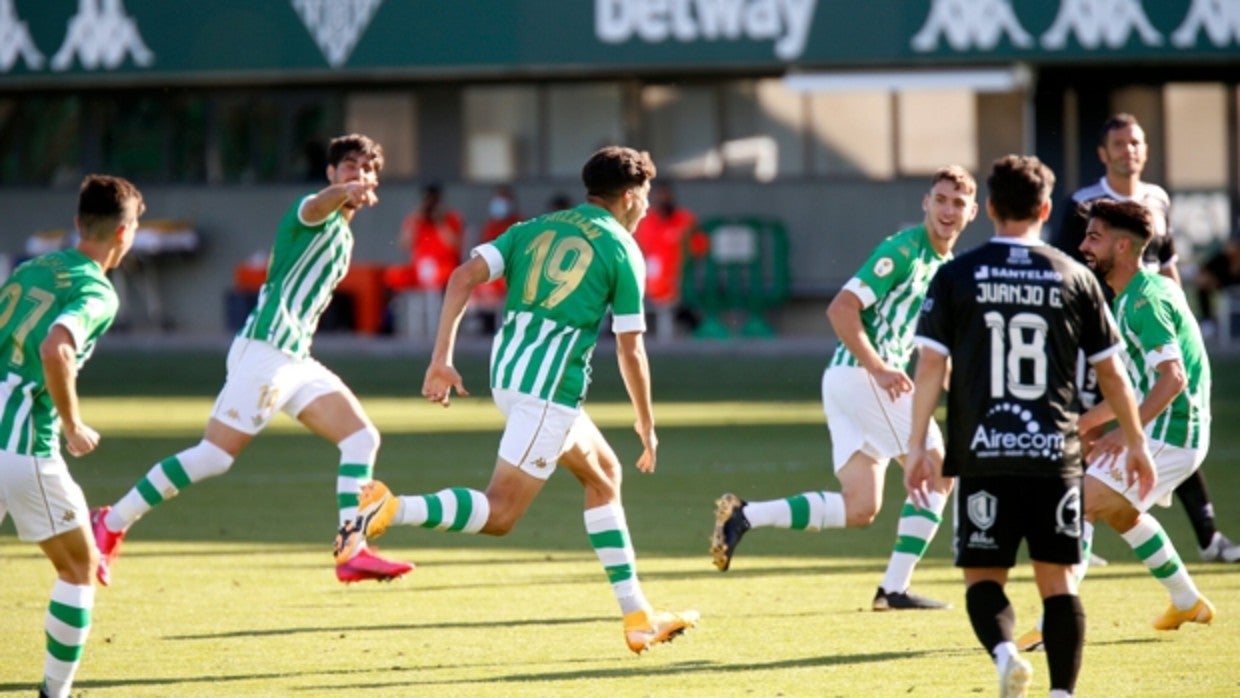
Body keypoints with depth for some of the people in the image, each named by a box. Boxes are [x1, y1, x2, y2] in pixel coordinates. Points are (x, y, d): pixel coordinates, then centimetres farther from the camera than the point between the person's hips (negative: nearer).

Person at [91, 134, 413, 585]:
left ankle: (352, 552, -2)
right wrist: (346, 192, -54)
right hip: (265, 350, -9)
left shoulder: (343, 238, 22)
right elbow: (316, 206, -34)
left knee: (362, 438, -1)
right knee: (214, 456, -12)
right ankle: (110, 526, -2)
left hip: (297, 360, 9)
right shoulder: (316, 217, -6)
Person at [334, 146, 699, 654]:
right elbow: (630, 350, 0)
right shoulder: (621, 250, 1)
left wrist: (442, 358, 2)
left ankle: (637, 617, 23)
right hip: (551, 388, -8)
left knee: (604, 473, 22)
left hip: (507, 373, 8)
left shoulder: (535, 229, 17)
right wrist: (647, 427, 11)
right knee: (499, 513, -10)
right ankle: (391, 510, -31)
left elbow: (464, 277, 3)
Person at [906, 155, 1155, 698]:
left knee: (983, 576, 6)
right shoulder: (1074, 278, 5)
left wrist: (917, 443, 1)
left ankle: (1004, 651, -22)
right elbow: (1111, 372, 10)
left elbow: (930, 365, -4)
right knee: (1057, 579, 8)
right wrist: (1135, 443, 21)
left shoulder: (957, 276, 1)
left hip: (982, 455, -1)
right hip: (1055, 453, 1)